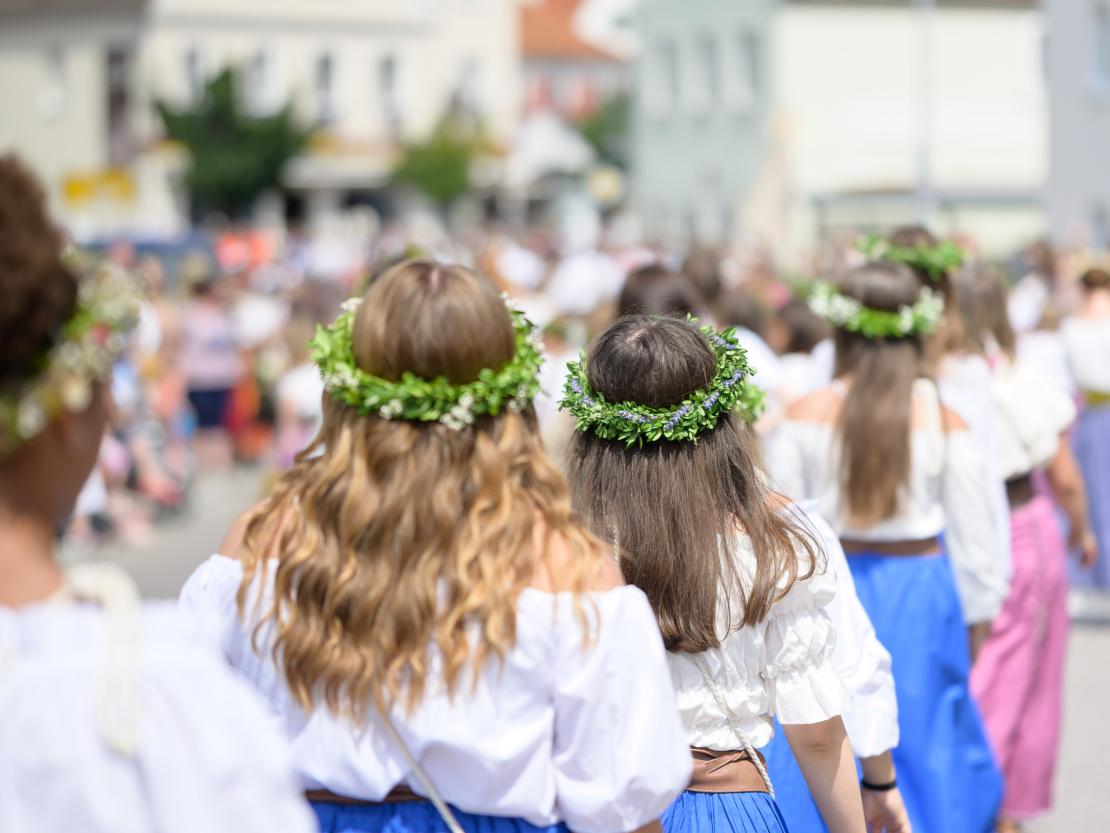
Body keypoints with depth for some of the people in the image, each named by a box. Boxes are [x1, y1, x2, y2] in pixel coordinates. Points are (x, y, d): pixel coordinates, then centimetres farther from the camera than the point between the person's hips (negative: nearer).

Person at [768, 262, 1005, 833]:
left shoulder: (805, 416, -7)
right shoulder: (945, 420, -7)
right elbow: (970, 532, -2)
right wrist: (976, 614, 10)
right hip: (921, 591, 0)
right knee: (928, 740, 12)